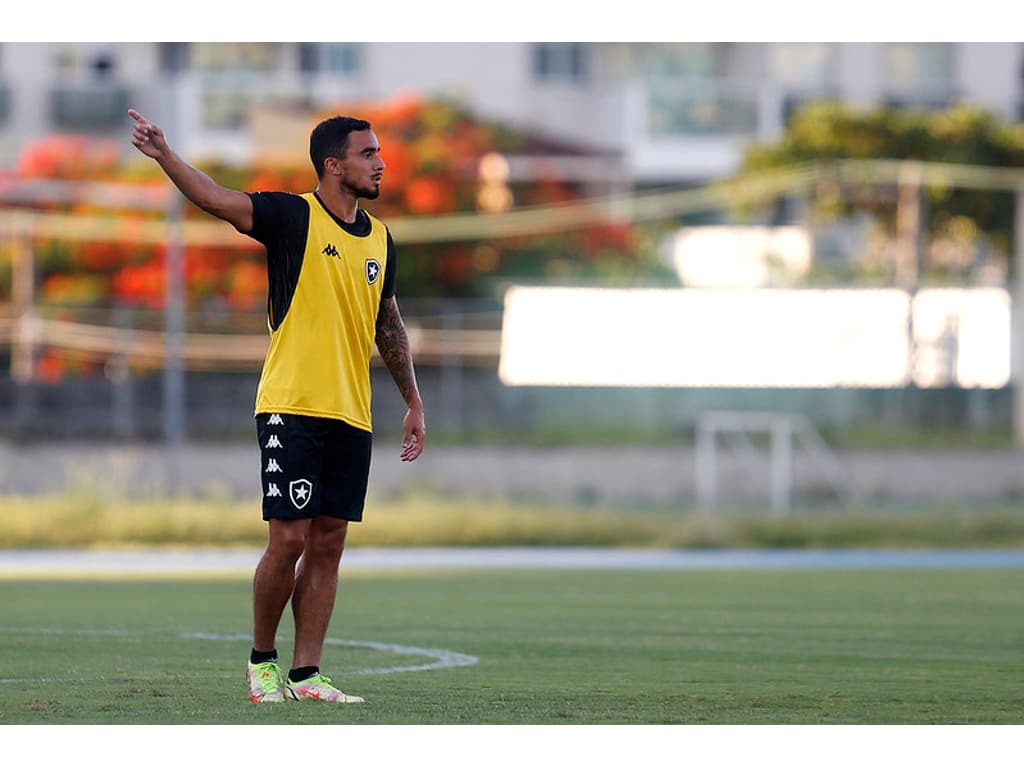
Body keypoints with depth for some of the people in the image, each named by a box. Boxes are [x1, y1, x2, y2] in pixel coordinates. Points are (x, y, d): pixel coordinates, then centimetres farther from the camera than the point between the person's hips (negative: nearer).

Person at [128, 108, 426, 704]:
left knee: (328, 545, 4)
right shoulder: (294, 217, -5)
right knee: (288, 540, -7)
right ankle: (262, 661, 11)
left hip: (352, 416, 6)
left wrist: (414, 403, 25)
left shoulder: (380, 239, 14)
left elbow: (389, 324, 25)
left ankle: (307, 674, 8)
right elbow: (216, 198, -19)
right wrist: (164, 155, -35)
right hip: (292, 408, -6)